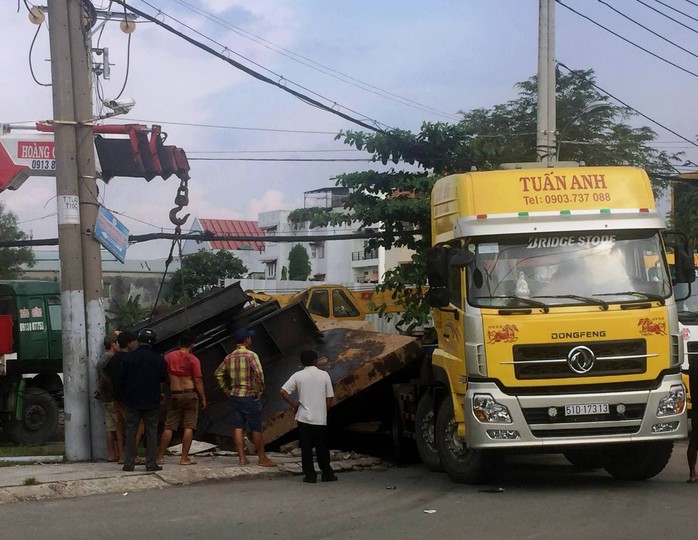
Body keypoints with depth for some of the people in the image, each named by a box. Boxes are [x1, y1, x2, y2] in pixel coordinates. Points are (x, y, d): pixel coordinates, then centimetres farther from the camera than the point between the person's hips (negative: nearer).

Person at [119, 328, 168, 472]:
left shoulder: (128, 357, -4)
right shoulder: (158, 359, -4)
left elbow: (122, 378, -1)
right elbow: (163, 379, 1)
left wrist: (125, 396, 12)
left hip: (132, 400, 0)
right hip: (152, 401, 0)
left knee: (131, 432, 6)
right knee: (151, 432, 5)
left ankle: (129, 463, 4)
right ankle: (151, 463, 3)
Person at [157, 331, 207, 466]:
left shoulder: (168, 357, 5)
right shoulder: (193, 360, -6)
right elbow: (198, 381, -7)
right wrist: (203, 399, 0)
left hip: (174, 395, 3)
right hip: (190, 394, -3)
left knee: (169, 427, 8)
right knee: (189, 427, 0)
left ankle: (160, 456, 8)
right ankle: (184, 458, -4)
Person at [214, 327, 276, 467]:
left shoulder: (230, 357, 7)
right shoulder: (251, 355, -13)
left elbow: (219, 373, 13)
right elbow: (259, 373, -23)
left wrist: (227, 390, 16)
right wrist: (259, 390, -11)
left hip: (234, 396, 6)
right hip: (249, 396, -6)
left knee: (238, 427, 5)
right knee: (256, 428, 3)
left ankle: (242, 457, 3)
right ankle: (262, 458, 8)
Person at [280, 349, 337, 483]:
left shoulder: (298, 376, -2)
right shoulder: (324, 375, -2)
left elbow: (283, 391, -9)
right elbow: (329, 398, 0)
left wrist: (293, 404, 4)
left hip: (303, 418, 0)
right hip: (320, 419, 0)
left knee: (306, 448, 5)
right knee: (322, 448, 11)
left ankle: (310, 475, 4)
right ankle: (327, 473, 16)